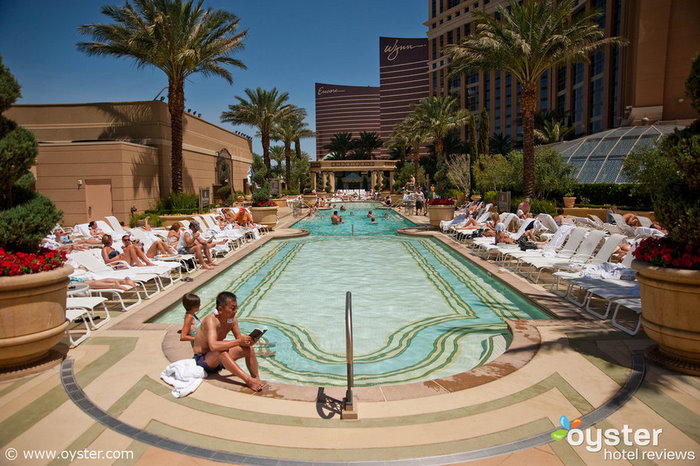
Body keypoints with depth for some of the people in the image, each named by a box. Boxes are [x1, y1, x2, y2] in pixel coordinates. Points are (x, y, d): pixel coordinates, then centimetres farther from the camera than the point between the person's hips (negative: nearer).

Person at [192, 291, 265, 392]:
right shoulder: (211, 320, -28)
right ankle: (248, 380, -42)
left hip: (219, 359, 7)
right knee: (221, 351, -38)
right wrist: (238, 342, -39)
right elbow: (213, 346, -42)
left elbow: (239, 337, -1)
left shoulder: (232, 319, -6)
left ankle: (256, 379, -13)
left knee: (248, 348, -9)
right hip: (203, 359, -7)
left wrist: (249, 341, -24)